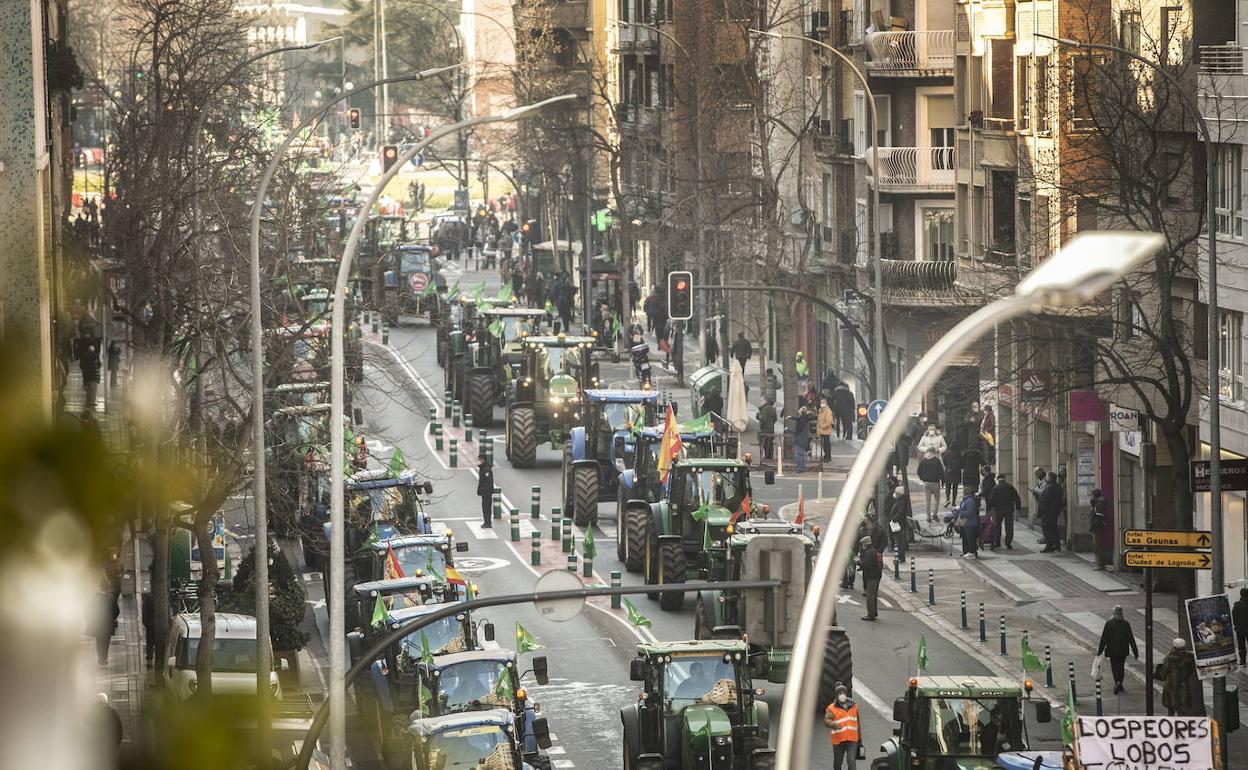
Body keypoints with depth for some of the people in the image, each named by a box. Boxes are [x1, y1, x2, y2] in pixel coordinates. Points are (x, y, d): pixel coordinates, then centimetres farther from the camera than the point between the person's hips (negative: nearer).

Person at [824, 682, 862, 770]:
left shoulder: (853, 706, 12)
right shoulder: (832, 708, -3)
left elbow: (857, 723, 19)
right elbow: (826, 720, -18)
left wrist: (860, 738, 22)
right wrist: (834, 725, -41)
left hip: (852, 739, 2)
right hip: (838, 739, -2)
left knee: (851, 761, -11)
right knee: (838, 762, 12)